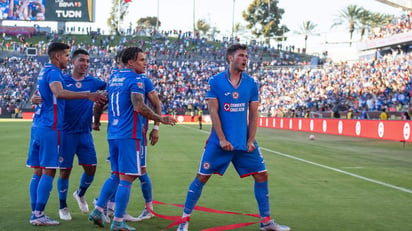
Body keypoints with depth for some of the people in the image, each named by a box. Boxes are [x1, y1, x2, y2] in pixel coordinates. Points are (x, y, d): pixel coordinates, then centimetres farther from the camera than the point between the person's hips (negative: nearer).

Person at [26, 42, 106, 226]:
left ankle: (35, 213, 13)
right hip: (50, 128, -9)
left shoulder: (44, 71, 18)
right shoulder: (53, 72, -12)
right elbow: (59, 93, -32)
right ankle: (39, 214, -6)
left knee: (38, 172, 10)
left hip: (37, 126, 9)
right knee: (48, 172, -6)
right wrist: (88, 95, -38)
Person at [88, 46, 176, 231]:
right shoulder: (135, 80, -11)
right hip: (129, 135, -8)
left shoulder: (113, 78, 15)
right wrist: (160, 119, -12)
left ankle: (97, 211, 16)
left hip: (113, 134, 8)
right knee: (126, 178, -3)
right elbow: (139, 107, -23)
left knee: (115, 175, 20)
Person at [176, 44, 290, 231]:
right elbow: (213, 111, -8)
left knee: (261, 175, 2)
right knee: (202, 177, -2)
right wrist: (222, 139, -13)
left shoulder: (251, 83, 5)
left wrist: (251, 140, -3)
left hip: (244, 142, 4)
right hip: (219, 142, -4)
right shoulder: (215, 81, -5)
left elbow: (253, 113, 6)